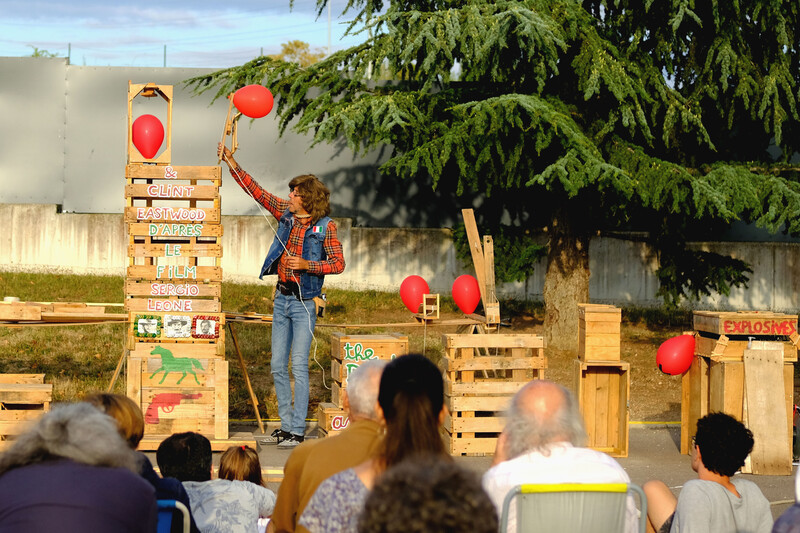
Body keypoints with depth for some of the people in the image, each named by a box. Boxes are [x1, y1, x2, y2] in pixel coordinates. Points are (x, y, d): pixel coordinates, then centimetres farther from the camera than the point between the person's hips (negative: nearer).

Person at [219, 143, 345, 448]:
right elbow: (257, 192, 10)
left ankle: (298, 431, -3)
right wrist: (231, 164, 6)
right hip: (281, 298, 6)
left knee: (299, 366, -7)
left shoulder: (325, 227, -7)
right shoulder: (286, 214, 8)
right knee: (278, 366, 8)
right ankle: (286, 424, 17)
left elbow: (338, 264, -8)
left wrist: (306, 265, -18)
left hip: (304, 301, -6)